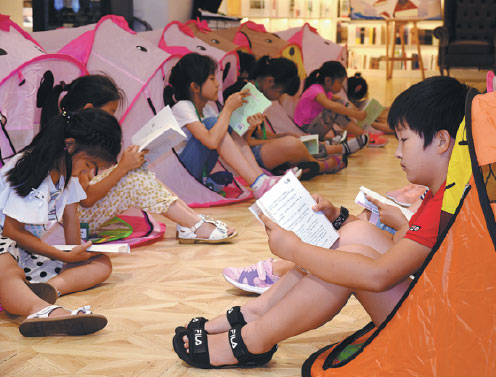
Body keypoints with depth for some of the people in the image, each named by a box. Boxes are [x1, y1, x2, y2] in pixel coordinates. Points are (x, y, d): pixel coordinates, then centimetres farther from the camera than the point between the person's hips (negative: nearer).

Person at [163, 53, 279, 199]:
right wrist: (228, 108, -23)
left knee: (229, 128, -3)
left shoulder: (209, 108, 7)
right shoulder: (181, 107, -19)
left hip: (201, 170, 8)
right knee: (211, 123, -24)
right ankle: (258, 186, -29)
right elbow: (211, 141, -34)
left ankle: (261, 177, -14)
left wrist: (249, 125, -13)